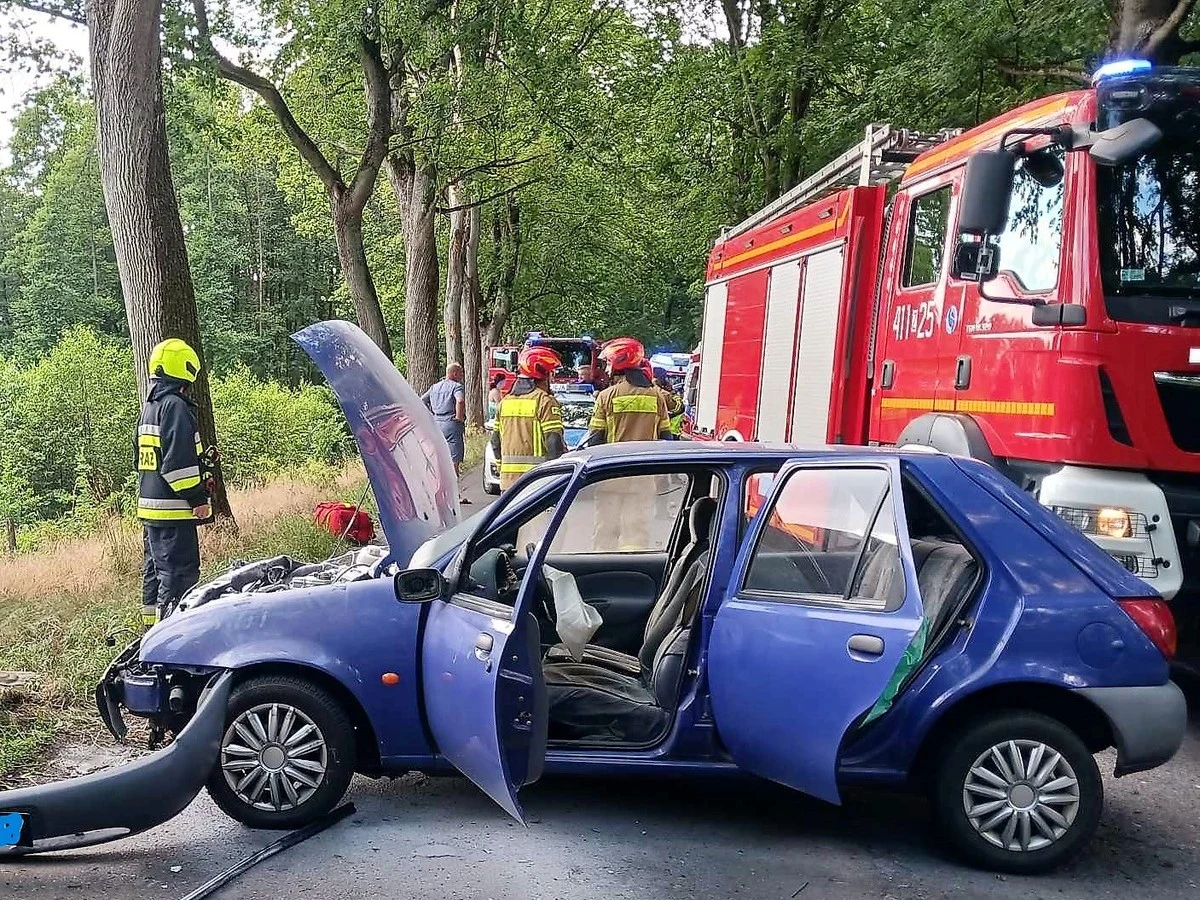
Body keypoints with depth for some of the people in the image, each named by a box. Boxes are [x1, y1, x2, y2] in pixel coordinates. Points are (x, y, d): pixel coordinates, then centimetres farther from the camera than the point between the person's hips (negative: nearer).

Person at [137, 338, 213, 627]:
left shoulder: (149, 408, 17)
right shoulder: (176, 406, -14)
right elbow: (178, 461, -22)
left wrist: (200, 460, 22)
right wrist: (197, 497, -17)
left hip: (148, 506, 10)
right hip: (173, 509, -10)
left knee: (155, 569, 18)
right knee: (179, 573, -9)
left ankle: (152, 625, 26)